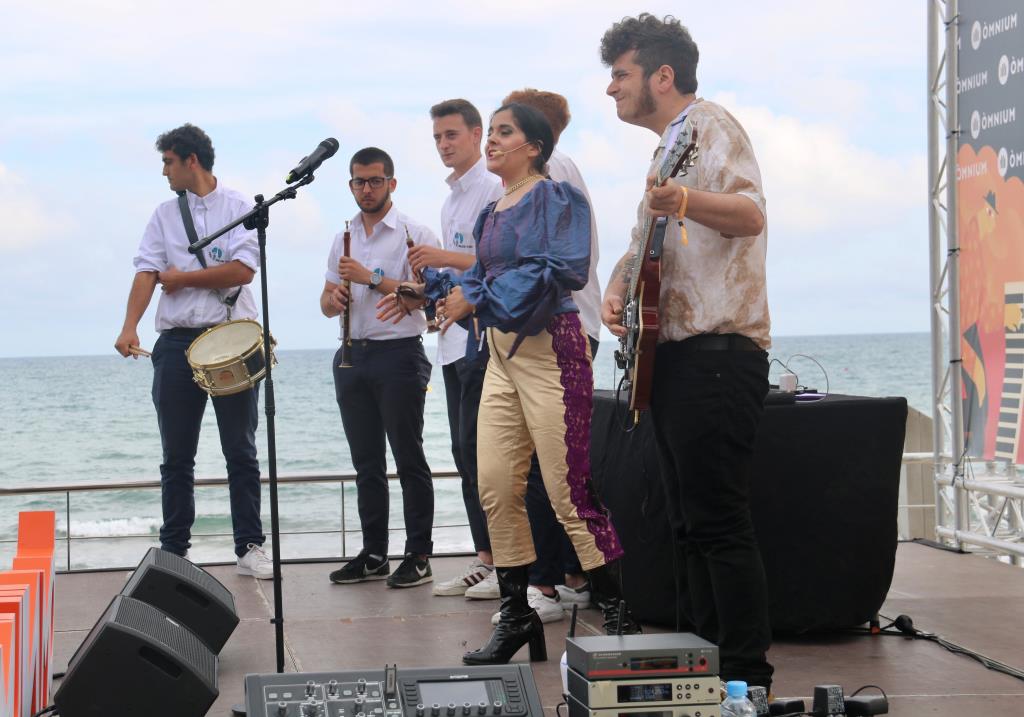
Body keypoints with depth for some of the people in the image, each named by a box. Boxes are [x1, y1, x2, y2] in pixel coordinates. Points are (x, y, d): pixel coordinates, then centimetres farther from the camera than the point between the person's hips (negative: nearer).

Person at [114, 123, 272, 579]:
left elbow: (243, 270, -11)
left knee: (241, 452, 3)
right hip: (177, 341, 3)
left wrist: (180, 278, -5)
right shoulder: (165, 215, 12)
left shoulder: (238, 207, 2)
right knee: (176, 456, 6)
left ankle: (250, 548, 8)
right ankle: (173, 551, 14)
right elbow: (147, 272, 1)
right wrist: (130, 327, -14)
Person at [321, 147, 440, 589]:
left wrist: (371, 277, -18)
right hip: (353, 355, 6)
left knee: (409, 459, -3)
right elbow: (327, 303, 18)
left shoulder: (413, 233, -3)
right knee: (366, 462, 9)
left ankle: (419, 556, 1)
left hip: (399, 354, -6)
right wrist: (334, 299, -6)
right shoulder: (344, 238, 17)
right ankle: (373, 555, 15)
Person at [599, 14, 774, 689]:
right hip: (673, 355, 10)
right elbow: (647, 245, 29)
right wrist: (617, 287, 7)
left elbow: (750, 215, -27)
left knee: (718, 522, -12)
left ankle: (749, 678, -8)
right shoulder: (670, 144, 22)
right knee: (692, 524, 12)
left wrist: (685, 201, -47)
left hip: (716, 352, -10)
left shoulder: (708, 124, -8)